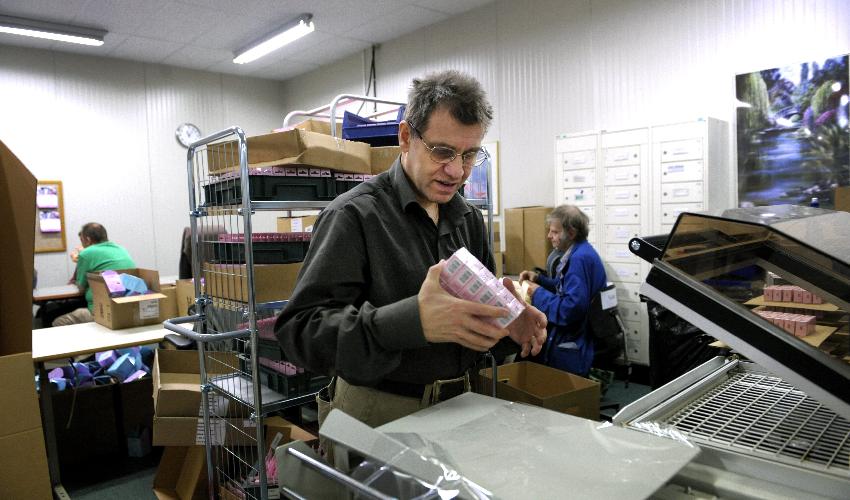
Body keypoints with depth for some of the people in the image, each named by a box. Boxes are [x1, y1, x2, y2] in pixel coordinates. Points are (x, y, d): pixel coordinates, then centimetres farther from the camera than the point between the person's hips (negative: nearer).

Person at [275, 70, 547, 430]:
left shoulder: (469, 219, 4)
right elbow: (300, 329, -25)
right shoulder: (354, 215, -17)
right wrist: (413, 321, -38)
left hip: (457, 405, 6)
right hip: (376, 415, -6)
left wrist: (508, 327, -11)